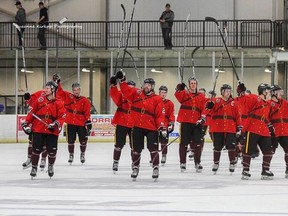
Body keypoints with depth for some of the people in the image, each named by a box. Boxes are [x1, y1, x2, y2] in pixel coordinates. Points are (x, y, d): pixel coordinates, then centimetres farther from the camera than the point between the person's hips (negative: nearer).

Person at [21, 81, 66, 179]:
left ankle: (50, 166, 25)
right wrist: (26, 123, 1)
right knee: (36, 149, -4)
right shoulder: (39, 100, 5)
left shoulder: (58, 104, 2)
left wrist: (56, 124, -19)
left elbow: (62, 117, -3)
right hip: (38, 129, 0)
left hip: (52, 131, 0)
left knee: (52, 150, -1)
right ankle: (34, 168, 11)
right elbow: (31, 112, 7)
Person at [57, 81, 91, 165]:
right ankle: (71, 155, 21)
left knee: (83, 140, 3)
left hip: (81, 124, 0)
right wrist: (57, 83, -14)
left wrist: (88, 122, -7)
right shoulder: (68, 97, 4)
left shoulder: (84, 100, 0)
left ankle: (82, 154, 26)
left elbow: (87, 112, -1)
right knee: (71, 140, 3)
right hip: (71, 123, 0)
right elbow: (59, 91, -1)